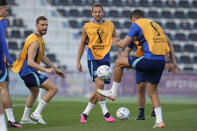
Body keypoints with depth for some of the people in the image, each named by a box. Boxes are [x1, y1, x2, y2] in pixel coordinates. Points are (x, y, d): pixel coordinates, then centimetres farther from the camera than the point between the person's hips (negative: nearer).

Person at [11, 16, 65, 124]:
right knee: (53, 88, -15)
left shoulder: (40, 39, 12)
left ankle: (25, 118, 43)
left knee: (35, 92, 33)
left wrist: (56, 69, 24)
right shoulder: (35, 42, -21)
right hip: (29, 71, -11)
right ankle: (37, 113, -12)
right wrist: (46, 70, -36)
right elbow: (30, 62, -29)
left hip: (24, 71, 11)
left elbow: (43, 57, 24)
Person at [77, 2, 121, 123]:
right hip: (93, 58, -3)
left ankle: (85, 114, 15)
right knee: (99, 83, -23)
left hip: (105, 59, 3)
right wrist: (78, 61, 8)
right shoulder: (87, 27, 4)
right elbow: (82, 45, 12)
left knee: (99, 89, 2)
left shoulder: (110, 25, 7)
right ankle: (105, 112, -15)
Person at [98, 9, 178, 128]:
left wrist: (115, 42, 23)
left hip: (149, 59, -7)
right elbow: (168, 43, 24)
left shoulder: (136, 24, 4)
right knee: (153, 91, 18)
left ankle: (113, 92, 20)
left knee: (119, 63, 11)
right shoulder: (155, 25, 25)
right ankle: (159, 121, 11)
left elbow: (124, 44, -1)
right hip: (161, 62, 7)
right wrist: (173, 62, 27)